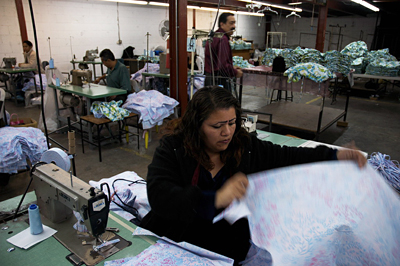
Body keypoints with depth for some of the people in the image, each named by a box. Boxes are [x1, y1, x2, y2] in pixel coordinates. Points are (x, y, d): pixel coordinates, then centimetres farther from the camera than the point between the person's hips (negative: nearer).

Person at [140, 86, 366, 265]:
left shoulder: (246, 146, -1)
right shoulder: (173, 148, -11)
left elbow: (287, 157, 5)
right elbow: (159, 196, -24)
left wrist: (336, 156, -7)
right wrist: (215, 199, -36)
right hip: (169, 246, -1)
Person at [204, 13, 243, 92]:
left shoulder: (213, 37, 14)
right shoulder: (223, 39, -17)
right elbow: (223, 65, -25)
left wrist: (232, 67, 17)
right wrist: (236, 72, -9)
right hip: (220, 80, -10)